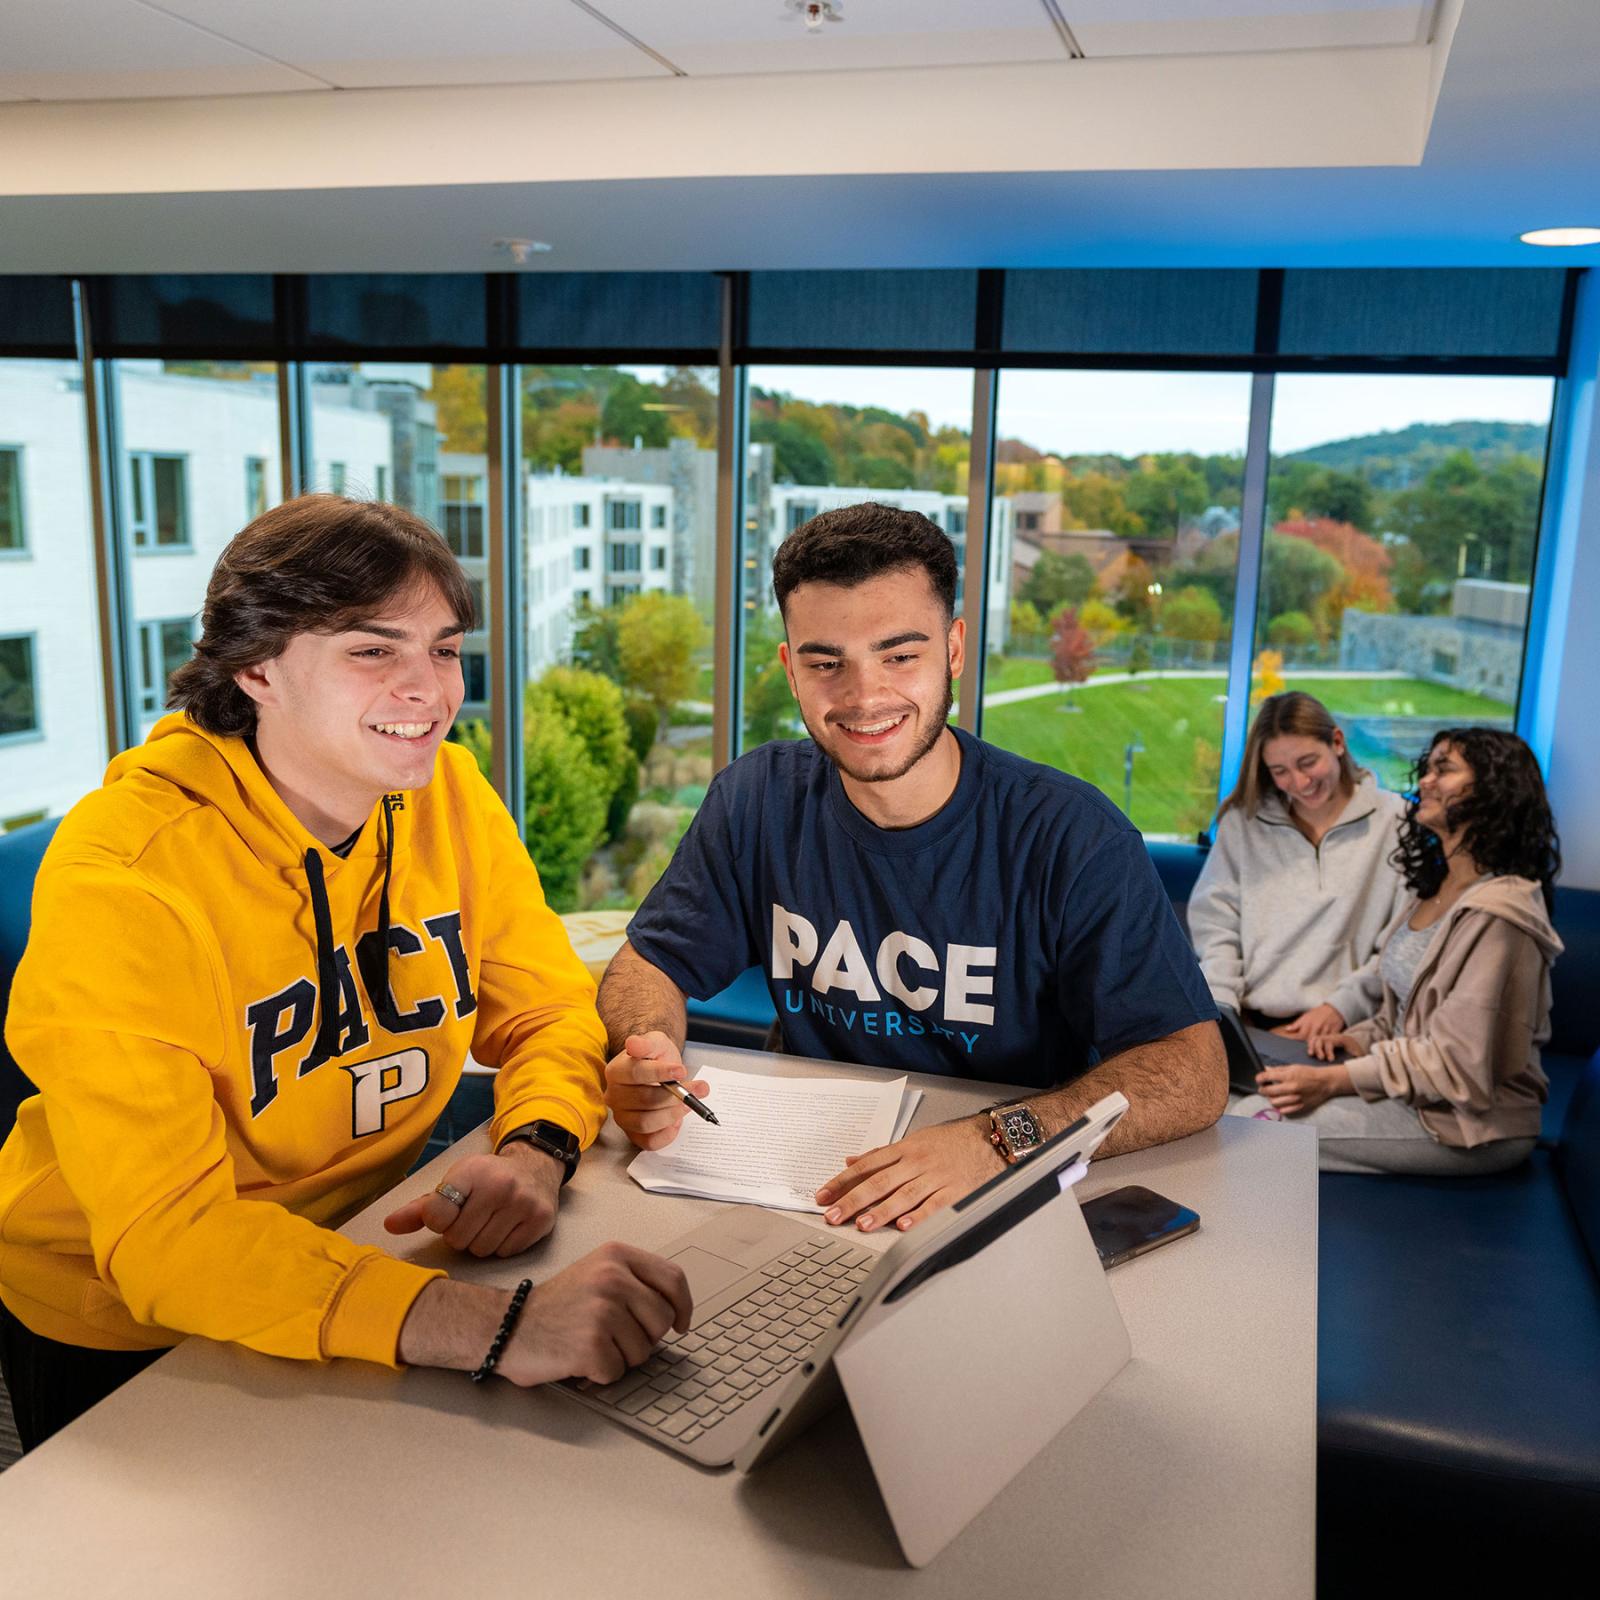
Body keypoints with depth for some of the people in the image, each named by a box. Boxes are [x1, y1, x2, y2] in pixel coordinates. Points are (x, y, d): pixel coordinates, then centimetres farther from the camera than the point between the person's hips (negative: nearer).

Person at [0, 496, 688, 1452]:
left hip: (362, 1247, 4)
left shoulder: (448, 793, -8)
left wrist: (535, 1149, -25)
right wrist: (499, 1326, -43)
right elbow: (164, 1234, -31)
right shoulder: (119, 879, -26)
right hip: (124, 1333, -4)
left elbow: (554, 1012, -1)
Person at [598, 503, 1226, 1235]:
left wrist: (997, 1143, -35)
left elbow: (1194, 1071, -18)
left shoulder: (1071, 836, -14)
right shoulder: (758, 800, -4)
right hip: (804, 1190, 3)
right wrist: (647, 1058, -19)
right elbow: (651, 962, 5)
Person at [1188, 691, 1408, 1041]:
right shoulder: (1242, 821, 13)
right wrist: (1220, 1009, -6)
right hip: (1248, 1025, 2)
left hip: (1339, 1033, -2)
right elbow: (1214, 926, 8)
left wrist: (1341, 1006, -12)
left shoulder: (1396, 823, 5)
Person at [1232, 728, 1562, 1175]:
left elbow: (1458, 1064, -22)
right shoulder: (1432, 891, 12)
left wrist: (1336, 1081, -22)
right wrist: (1357, 1038, 2)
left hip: (1474, 1126, -9)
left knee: (1259, 1121, -19)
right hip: (1415, 1095, 9)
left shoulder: (1494, 914, -20)